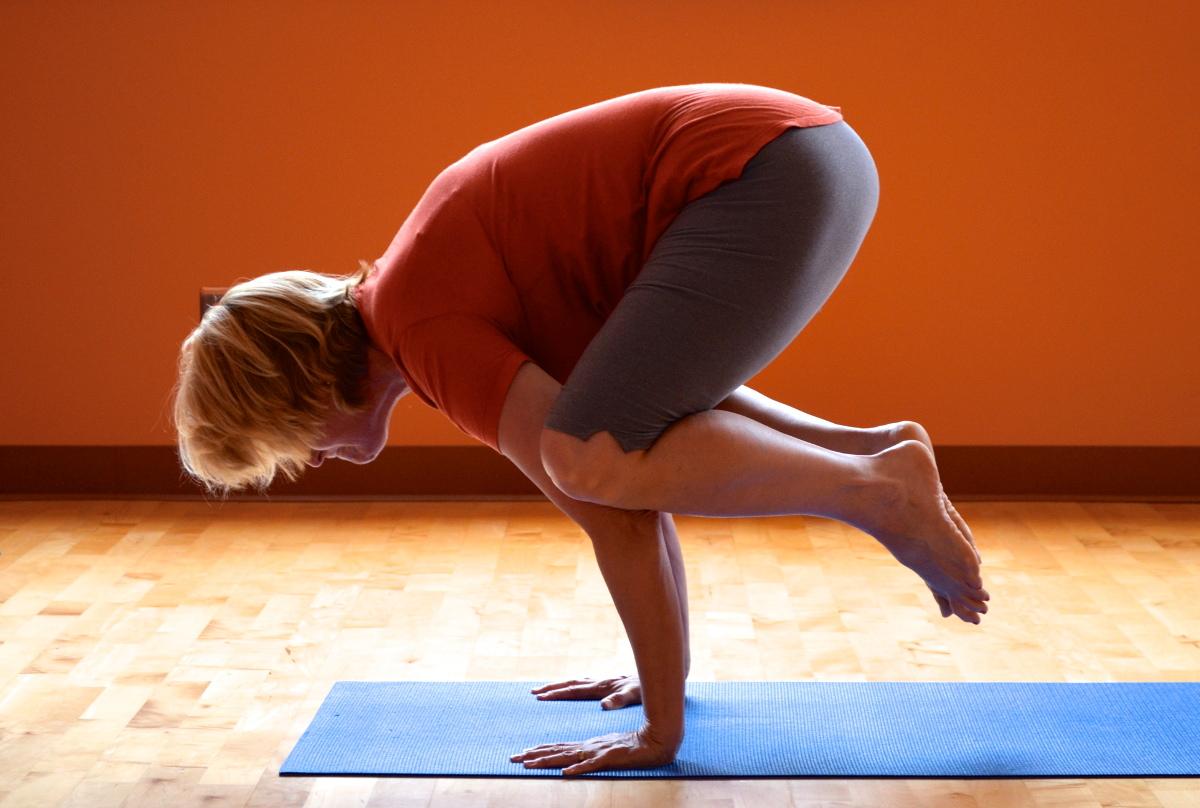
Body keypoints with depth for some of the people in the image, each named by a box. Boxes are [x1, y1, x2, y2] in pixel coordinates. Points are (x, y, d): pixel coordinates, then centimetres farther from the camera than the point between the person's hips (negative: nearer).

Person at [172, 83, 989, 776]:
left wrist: (662, 728, -8)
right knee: (635, 420, 25)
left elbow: (610, 507, -15)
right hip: (806, 158, 10)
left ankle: (880, 493, -6)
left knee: (593, 460, -19)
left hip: (766, 180, -10)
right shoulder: (414, 291, 19)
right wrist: (663, 675, 24)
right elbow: (636, 473, 22)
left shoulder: (421, 331, -10)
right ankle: (872, 453, 15)